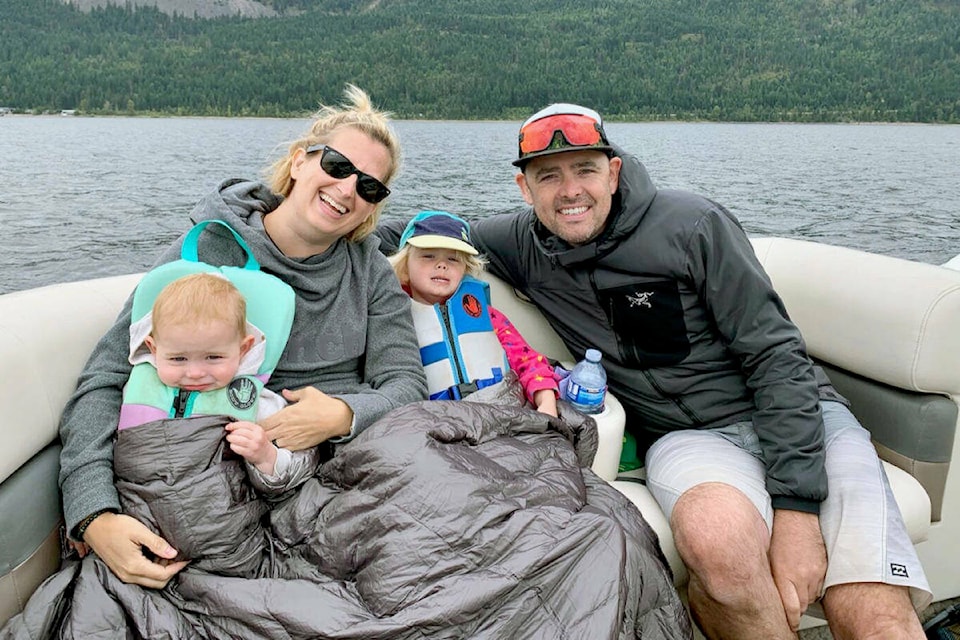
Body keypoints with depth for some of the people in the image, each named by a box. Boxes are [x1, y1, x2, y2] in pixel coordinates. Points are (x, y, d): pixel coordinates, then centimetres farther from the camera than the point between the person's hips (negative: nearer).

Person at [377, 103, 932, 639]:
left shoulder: (692, 225, -7)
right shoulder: (524, 244, 4)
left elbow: (776, 356, -9)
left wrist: (796, 509, -16)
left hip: (796, 416, -1)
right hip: (685, 435, 2)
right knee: (717, 535, -35)